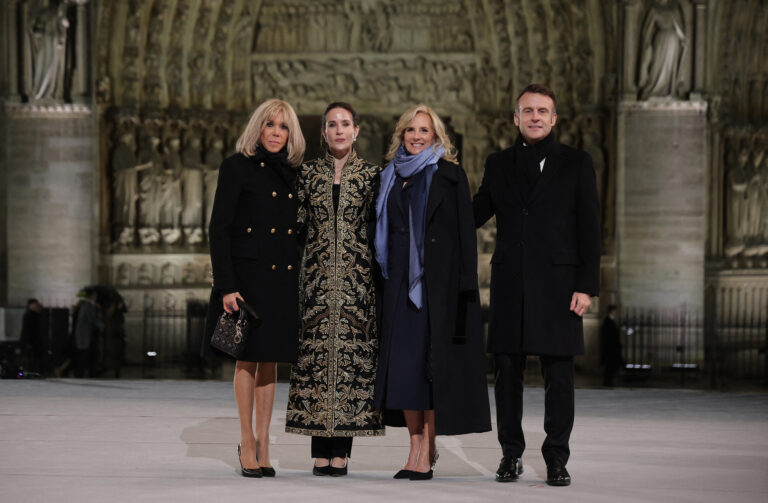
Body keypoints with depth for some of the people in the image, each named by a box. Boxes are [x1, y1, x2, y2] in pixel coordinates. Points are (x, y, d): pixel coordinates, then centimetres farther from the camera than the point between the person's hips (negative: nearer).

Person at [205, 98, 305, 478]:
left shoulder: (292, 173, 11)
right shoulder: (237, 167, -4)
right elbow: (219, 229, -8)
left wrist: (304, 281, 9)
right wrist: (226, 286, -14)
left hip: (284, 277, 5)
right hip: (247, 275, -5)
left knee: (270, 360, 7)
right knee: (248, 360, 0)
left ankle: (262, 442, 13)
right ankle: (247, 442, 9)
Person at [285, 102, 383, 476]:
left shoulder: (371, 175, 5)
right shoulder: (308, 173, 8)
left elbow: (379, 228, 6)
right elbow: (298, 227, 9)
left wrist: (378, 275, 1)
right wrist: (292, 274, 4)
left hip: (357, 278, -1)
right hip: (318, 278, 1)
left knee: (352, 352, -3)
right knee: (316, 352, -2)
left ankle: (341, 450, 2)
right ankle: (321, 452, 4)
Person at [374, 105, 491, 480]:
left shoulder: (449, 175, 0)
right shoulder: (392, 178, 14)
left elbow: (465, 230, -5)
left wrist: (465, 284, -13)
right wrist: (383, 281, 9)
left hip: (437, 279, -5)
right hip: (400, 280, 5)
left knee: (431, 361, -5)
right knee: (402, 362, 3)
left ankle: (427, 450, -1)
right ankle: (416, 449, 10)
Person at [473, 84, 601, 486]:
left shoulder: (576, 163, 4)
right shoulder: (498, 165, 12)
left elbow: (589, 228, 1)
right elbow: (474, 215, 16)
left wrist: (586, 286, -6)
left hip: (558, 283, -2)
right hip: (510, 283, 2)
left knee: (558, 376, -1)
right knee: (507, 372, 4)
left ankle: (556, 459, 7)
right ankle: (511, 454, 14)